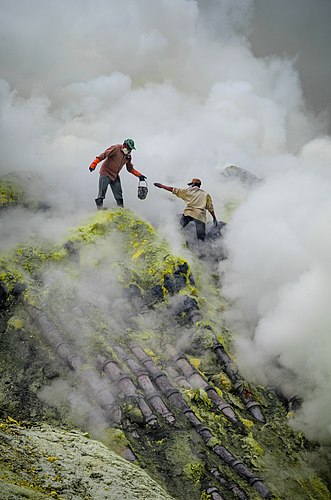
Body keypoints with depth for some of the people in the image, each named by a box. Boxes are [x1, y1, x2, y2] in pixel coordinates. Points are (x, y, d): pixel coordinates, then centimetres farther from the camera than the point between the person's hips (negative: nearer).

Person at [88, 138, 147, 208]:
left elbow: (130, 168, 19)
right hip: (106, 173, -6)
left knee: (118, 194, 2)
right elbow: (103, 155, -18)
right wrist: (94, 164, -24)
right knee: (102, 192, -10)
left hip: (115, 176, 6)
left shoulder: (128, 156, 7)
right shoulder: (116, 148, -14)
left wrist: (139, 175, 11)